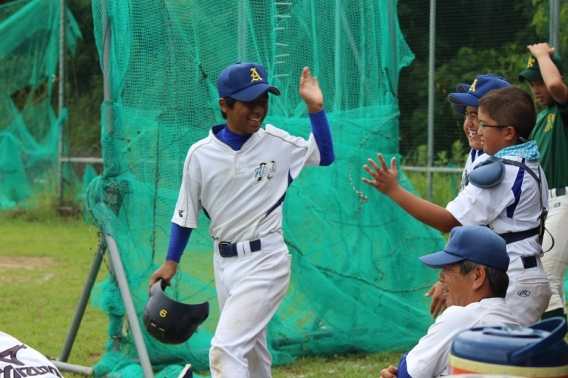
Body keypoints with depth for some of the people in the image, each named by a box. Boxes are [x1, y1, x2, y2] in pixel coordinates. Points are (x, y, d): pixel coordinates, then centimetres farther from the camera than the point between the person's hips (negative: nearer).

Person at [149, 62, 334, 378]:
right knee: (251, 351, 17)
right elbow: (186, 212, 8)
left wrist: (315, 108, -3)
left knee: (225, 348, -17)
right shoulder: (201, 154, -2)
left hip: (265, 260, -4)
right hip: (224, 263, 4)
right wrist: (171, 262, 7)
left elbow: (325, 156, 8)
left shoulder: (278, 143, -4)